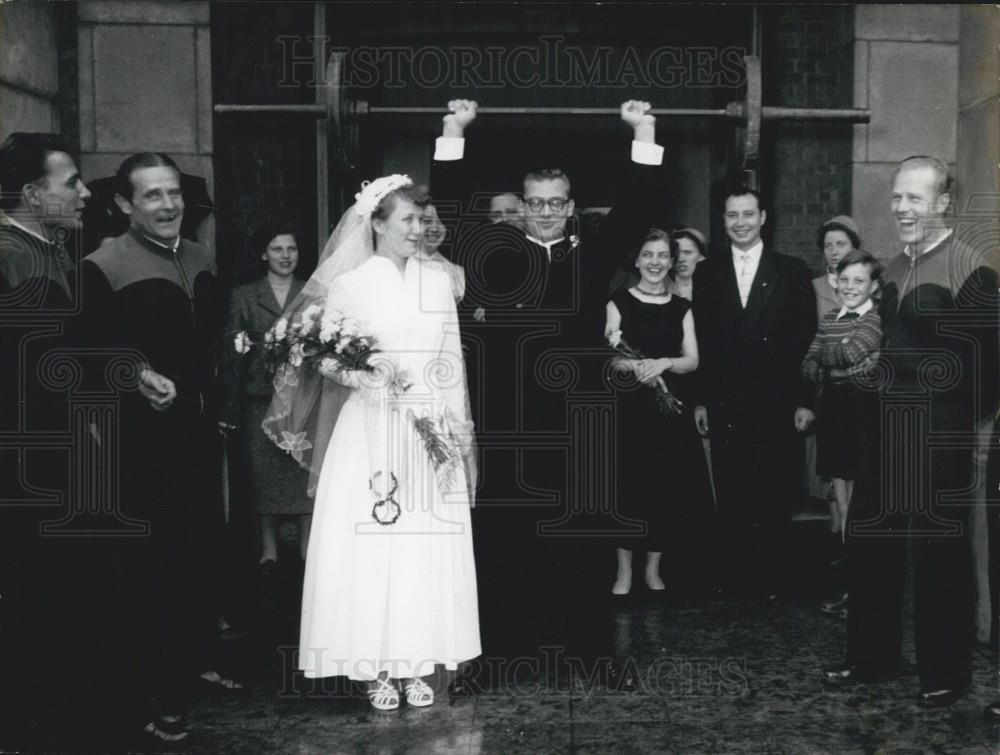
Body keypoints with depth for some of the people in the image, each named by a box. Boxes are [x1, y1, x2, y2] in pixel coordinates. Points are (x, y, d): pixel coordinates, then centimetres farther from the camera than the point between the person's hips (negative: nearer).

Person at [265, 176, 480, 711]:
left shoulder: (439, 282, 9)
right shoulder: (350, 284, -2)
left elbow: (452, 361, 10)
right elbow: (326, 360, -2)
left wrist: (459, 428, 5)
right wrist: (368, 374, -21)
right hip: (370, 432, -3)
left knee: (428, 548, 4)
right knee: (371, 545, -1)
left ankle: (417, 663, 16)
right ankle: (375, 668, 12)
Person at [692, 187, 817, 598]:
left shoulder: (792, 271, 3)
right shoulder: (706, 272, 8)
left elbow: (806, 340, 2)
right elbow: (700, 341, 7)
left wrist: (804, 400, -3)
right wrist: (700, 400, 3)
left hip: (776, 405, -1)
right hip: (725, 405, 1)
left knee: (775, 498, 3)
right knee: (730, 498, 6)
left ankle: (770, 579, 15)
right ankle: (735, 579, 16)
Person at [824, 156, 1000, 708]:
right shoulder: (895, 268, 12)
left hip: (939, 434, -7)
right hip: (887, 424, 8)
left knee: (939, 551, 5)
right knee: (868, 541, 13)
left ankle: (945, 672, 21)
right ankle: (872, 655, 28)